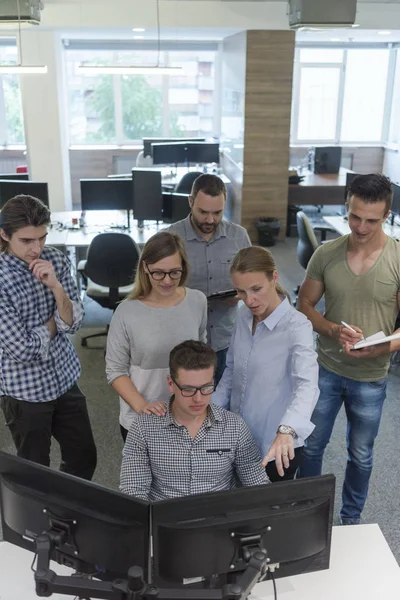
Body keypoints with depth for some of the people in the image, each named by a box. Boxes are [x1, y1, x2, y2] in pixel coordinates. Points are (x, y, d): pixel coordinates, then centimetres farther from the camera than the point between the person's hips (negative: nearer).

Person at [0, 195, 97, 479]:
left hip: (65, 379, 5)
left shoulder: (57, 260, -7)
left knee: (85, 459, 18)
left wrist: (55, 285, -24)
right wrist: (55, 321, -8)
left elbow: (74, 322, -9)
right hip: (25, 390, -5)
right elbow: (24, 349, -23)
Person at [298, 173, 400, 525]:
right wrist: (334, 330, -19)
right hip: (326, 369, 2)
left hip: (370, 378, -1)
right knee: (312, 445, 17)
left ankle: (351, 518, 42)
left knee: (361, 455, 17)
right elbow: (305, 306, 0)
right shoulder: (326, 254, -8)